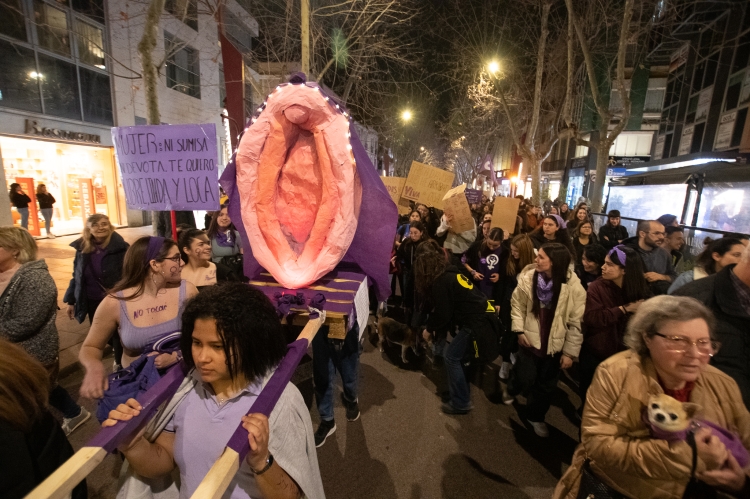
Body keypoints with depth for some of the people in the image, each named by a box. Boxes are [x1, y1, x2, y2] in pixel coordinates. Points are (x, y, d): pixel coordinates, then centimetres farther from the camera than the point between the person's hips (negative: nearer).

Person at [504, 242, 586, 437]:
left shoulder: (574, 288, -17)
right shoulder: (528, 277, -13)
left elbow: (576, 323, -11)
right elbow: (517, 304, -1)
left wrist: (570, 352, -8)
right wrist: (519, 330, -7)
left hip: (555, 345, 0)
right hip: (530, 339, 0)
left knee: (546, 385, 14)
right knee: (525, 379, 7)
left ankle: (536, 416, 39)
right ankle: (512, 389, 44)